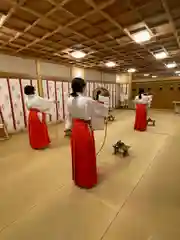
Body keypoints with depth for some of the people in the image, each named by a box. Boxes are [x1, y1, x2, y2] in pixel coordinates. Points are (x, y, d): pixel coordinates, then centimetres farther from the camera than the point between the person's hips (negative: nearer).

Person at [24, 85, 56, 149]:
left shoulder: (27, 99, 2)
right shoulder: (37, 98, -13)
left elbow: (28, 108, 9)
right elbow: (45, 101, -1)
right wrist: (53, 101, 14)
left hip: (31, 115, 5)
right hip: (38, 115, -5)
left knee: (33, 130, 14)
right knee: (41, 129, 7)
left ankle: (34, 144, 26)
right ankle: (42, 144, 18)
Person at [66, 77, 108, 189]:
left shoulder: (69, 100, -2)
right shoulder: (87, 100, -19)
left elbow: (69, 116, 8)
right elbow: (101, 108, -5)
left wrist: (69, 127, 19)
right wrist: (105, 112, 17)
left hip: (75, 129, 6)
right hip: (86, 129, -6)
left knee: (77, 154, 19)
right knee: (87, 155, 10)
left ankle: (77, 179, 39)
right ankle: (88, 181, 29)